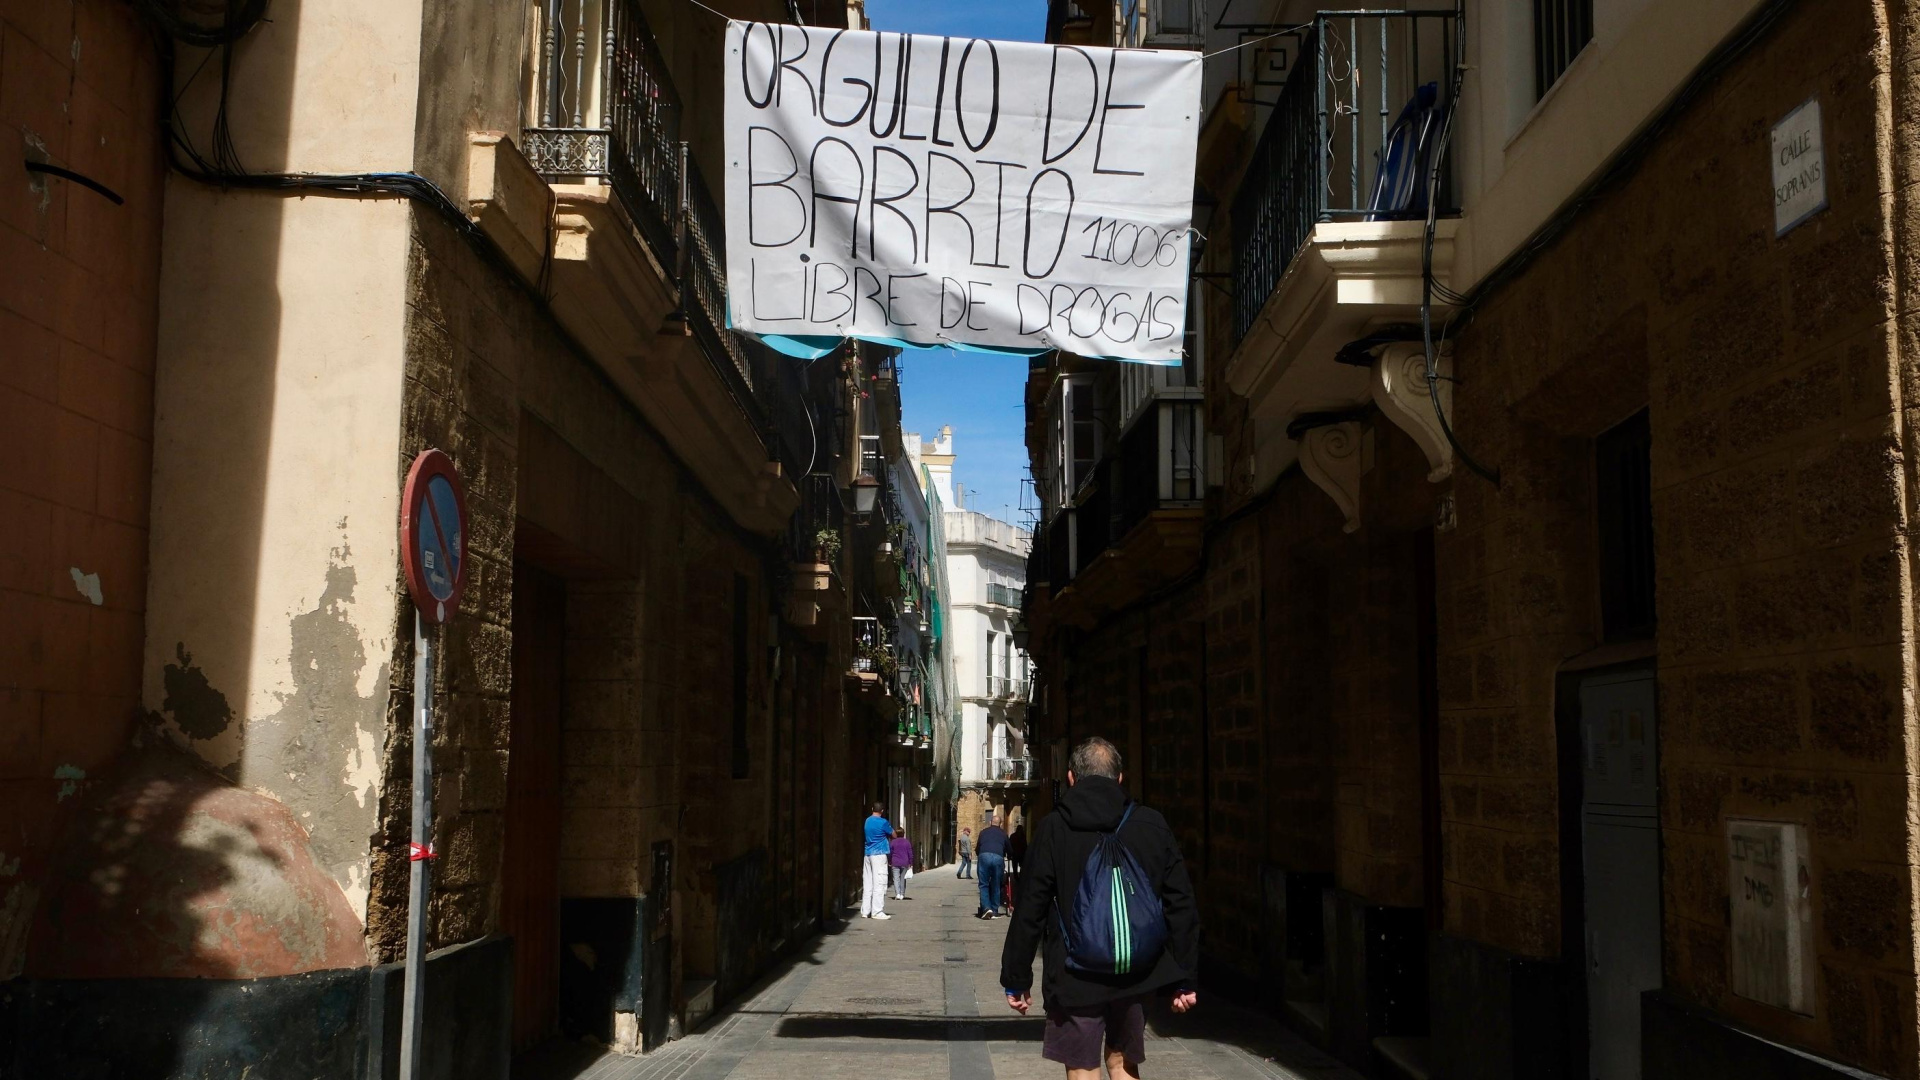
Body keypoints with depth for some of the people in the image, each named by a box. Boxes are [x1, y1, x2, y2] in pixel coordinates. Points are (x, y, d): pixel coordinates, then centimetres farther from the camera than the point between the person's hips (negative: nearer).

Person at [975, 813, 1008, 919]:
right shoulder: (1003, 833, 23)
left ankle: (986, 907, -12)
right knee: (995, 886, 10)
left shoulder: (983, 832, 25)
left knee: (984, 884, 6)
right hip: (998, 858, 0)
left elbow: (977, 848, 30)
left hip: (984, 856, 0)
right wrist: (1004, 856, 48)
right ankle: (994, 911, 10)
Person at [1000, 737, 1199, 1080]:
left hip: (1075, 976, -3)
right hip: (1135, 973, 3)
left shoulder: (1053, 828, -6)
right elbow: (1181, 906, 2)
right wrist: (1183, 978, 8)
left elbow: (1030, 910, -7)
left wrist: (1016, 978, 1)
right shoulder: (1153, 826, 2)